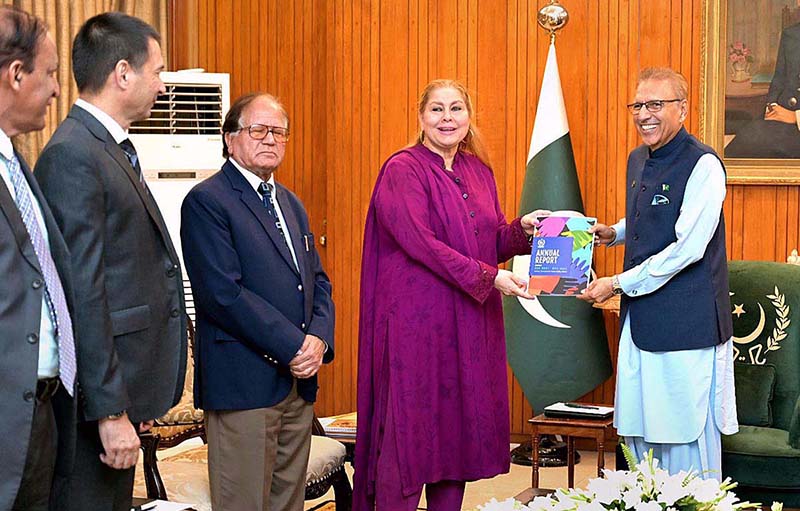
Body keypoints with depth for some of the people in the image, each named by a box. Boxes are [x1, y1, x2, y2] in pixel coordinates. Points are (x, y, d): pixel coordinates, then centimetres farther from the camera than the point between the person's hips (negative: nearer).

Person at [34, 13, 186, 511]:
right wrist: (110, 411, -20)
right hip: (98, 396, -10)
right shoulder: (72, 155, -16)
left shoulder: (116, 151, 15)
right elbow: (82, 294, -20)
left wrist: (135, 399, 15)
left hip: (126, 389, 10)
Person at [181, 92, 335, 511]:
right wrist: (295, 345, -16)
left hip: (299, 382, 8)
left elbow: (317, 280, 17)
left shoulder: (291, 203, 18)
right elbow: (223, 293, -17)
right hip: (244, 384, -7)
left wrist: (319, 339, -3)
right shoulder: (206, 201, -8)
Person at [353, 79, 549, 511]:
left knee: (460, 428, 8)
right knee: (411, 430, -3)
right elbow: (420, 242, -16)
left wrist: (522, 229, -5)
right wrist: (487, 277, -19)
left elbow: (495, 241, 16)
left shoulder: (479, 172, 14)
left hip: (470, 325, 6)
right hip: (417, 321, -6)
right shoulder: (403, 169, -6)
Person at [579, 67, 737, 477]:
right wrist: (613, 233, 10)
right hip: (640, 317, 8)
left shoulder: (703, 165, -14)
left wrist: (618, 284, -15)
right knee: (639, 429, 13)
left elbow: (687, 249, -19)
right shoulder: (638, 159, 13)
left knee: (686, 438, -1)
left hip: (686, 322, -8)